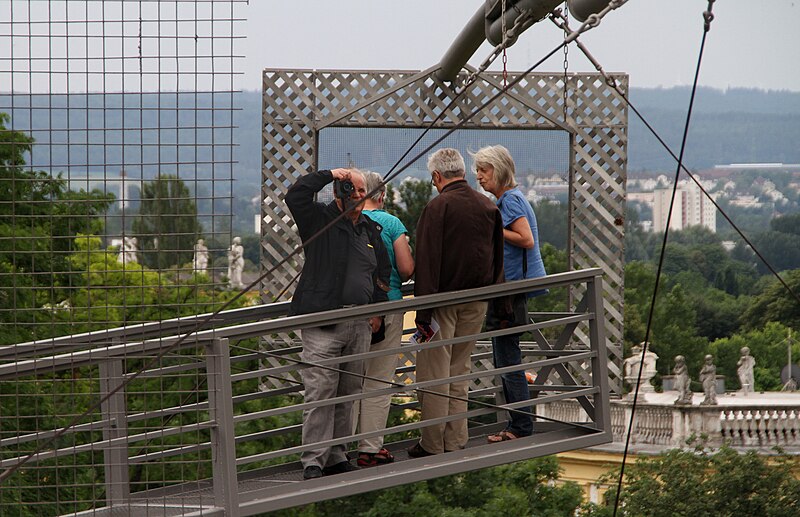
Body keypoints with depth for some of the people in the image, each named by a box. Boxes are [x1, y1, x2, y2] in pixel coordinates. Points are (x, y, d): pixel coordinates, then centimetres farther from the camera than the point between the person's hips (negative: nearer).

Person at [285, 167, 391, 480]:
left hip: (360, 324, 6)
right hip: (323, 322, -6)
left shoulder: (371, 230, 18)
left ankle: (336, 457, 15)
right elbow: (295, 196, -16)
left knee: (349, 393, 8)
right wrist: (329, 175, -11)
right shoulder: (320, 220, 1)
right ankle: (313, 461, -11)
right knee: (321, 392, -11)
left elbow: (382, 272, 25)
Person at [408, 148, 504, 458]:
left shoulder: (437, 208, -13)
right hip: (477, 300, 6)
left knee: (433, 374, 1)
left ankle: (433, 445, 2)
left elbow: (427, 262, -16)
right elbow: (498, 260, 13)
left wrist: (423, 312, -17)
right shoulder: (489, 207, 6)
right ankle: (456, 441, 17)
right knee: (459, 371, 15)